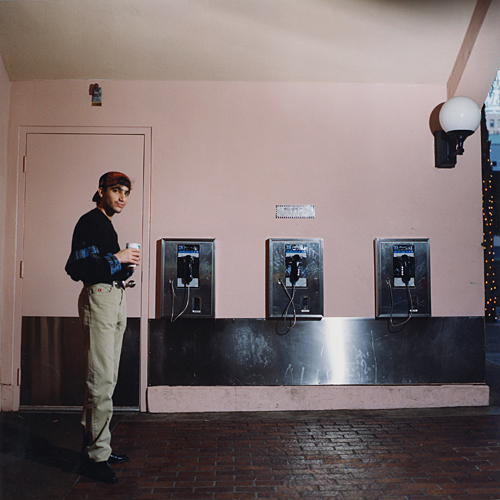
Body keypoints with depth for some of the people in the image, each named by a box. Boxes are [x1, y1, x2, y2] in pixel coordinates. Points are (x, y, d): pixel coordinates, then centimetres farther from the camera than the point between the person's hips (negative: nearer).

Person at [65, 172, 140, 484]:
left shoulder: (107, 225, 21)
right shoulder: (90, 222, -7)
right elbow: (76, 266, -17)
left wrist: (127, 264, 6)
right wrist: (116, 259, -15)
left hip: (116, 297, 10)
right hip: (99, 297, -10)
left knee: (108, 378, 12)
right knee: (102, 379, -9)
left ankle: (95, 444, 22)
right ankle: (97, 456, -2)